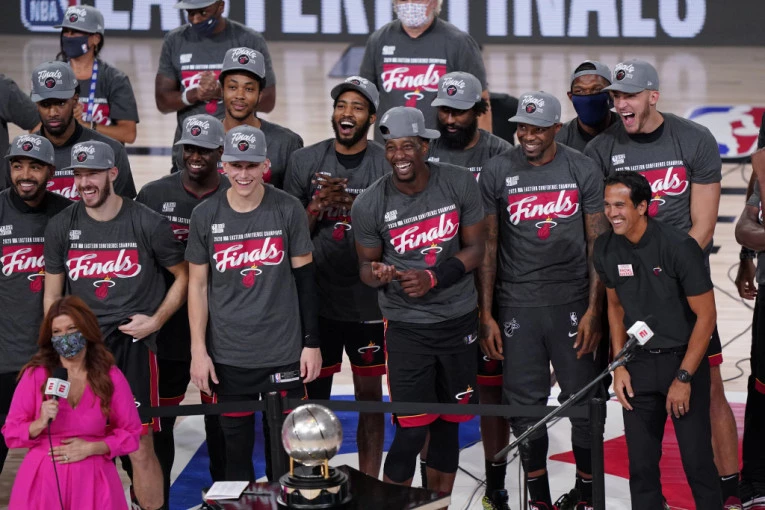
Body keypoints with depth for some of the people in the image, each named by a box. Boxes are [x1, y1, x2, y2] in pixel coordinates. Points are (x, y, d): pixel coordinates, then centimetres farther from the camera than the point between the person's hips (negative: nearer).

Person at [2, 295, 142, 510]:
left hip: (92, 478, 0)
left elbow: (130, 434, 4)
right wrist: (40, 424, -17)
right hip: (42, 477, 0)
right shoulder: (35, 374, 1)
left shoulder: (111, 376, 2)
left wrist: (90, 447, -10)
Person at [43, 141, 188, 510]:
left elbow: (183, 276, 7)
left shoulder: (148, 224, -4)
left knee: (140, 448, -5)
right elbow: (52, 295, 13)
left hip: (132, 345, -3)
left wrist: (156, 320, -5)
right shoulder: (61, 227, 5)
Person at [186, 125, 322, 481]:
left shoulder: (288, 210, -4)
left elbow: (304, 278, 1)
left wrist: (311, 343, 0)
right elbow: (198, 285, 4)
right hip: (227, 357, 1)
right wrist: (198, 350, -1)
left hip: (283, 354, -1)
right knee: (236, 447, 9)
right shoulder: (205, 216, -1)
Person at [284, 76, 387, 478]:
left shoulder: (389, 165, -2)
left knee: (370, 395, 7)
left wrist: (352, 207, -19)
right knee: (314, 395, 8)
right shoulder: (304, 162, 3)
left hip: (368, 303, -1)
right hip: (316, 299, 1)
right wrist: (318, 206, -15)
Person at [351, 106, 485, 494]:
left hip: (459, 320, 3)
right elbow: (366, 264, 0)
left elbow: (475, 248, -3)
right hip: (406, 327, -3)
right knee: (412, 433, -7)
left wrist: (432, 278, -18)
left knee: (448, 424, 12)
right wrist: (377, 274, -24)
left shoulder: (460, 184, -9)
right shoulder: (369, 205, -12)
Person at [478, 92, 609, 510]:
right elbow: (487, 247, 3)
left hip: (572, 303, -1)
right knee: (525, 405, 5)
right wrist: (486, 316, 0)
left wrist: (594, 310, -6)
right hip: (516, 307, 1)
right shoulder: (496, 173, 1)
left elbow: (598, 245, 0)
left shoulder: (583, 170, -1)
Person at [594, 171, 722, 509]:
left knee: (697, 458, -5)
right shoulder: (606, 249, -2)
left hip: (684, 358, -4)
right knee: (641, 462, 6)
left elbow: (706, 315, -13)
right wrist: (619, 365, 5)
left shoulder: (678, 246, -17)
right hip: (638, 365, 4)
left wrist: (684, 377, -13)